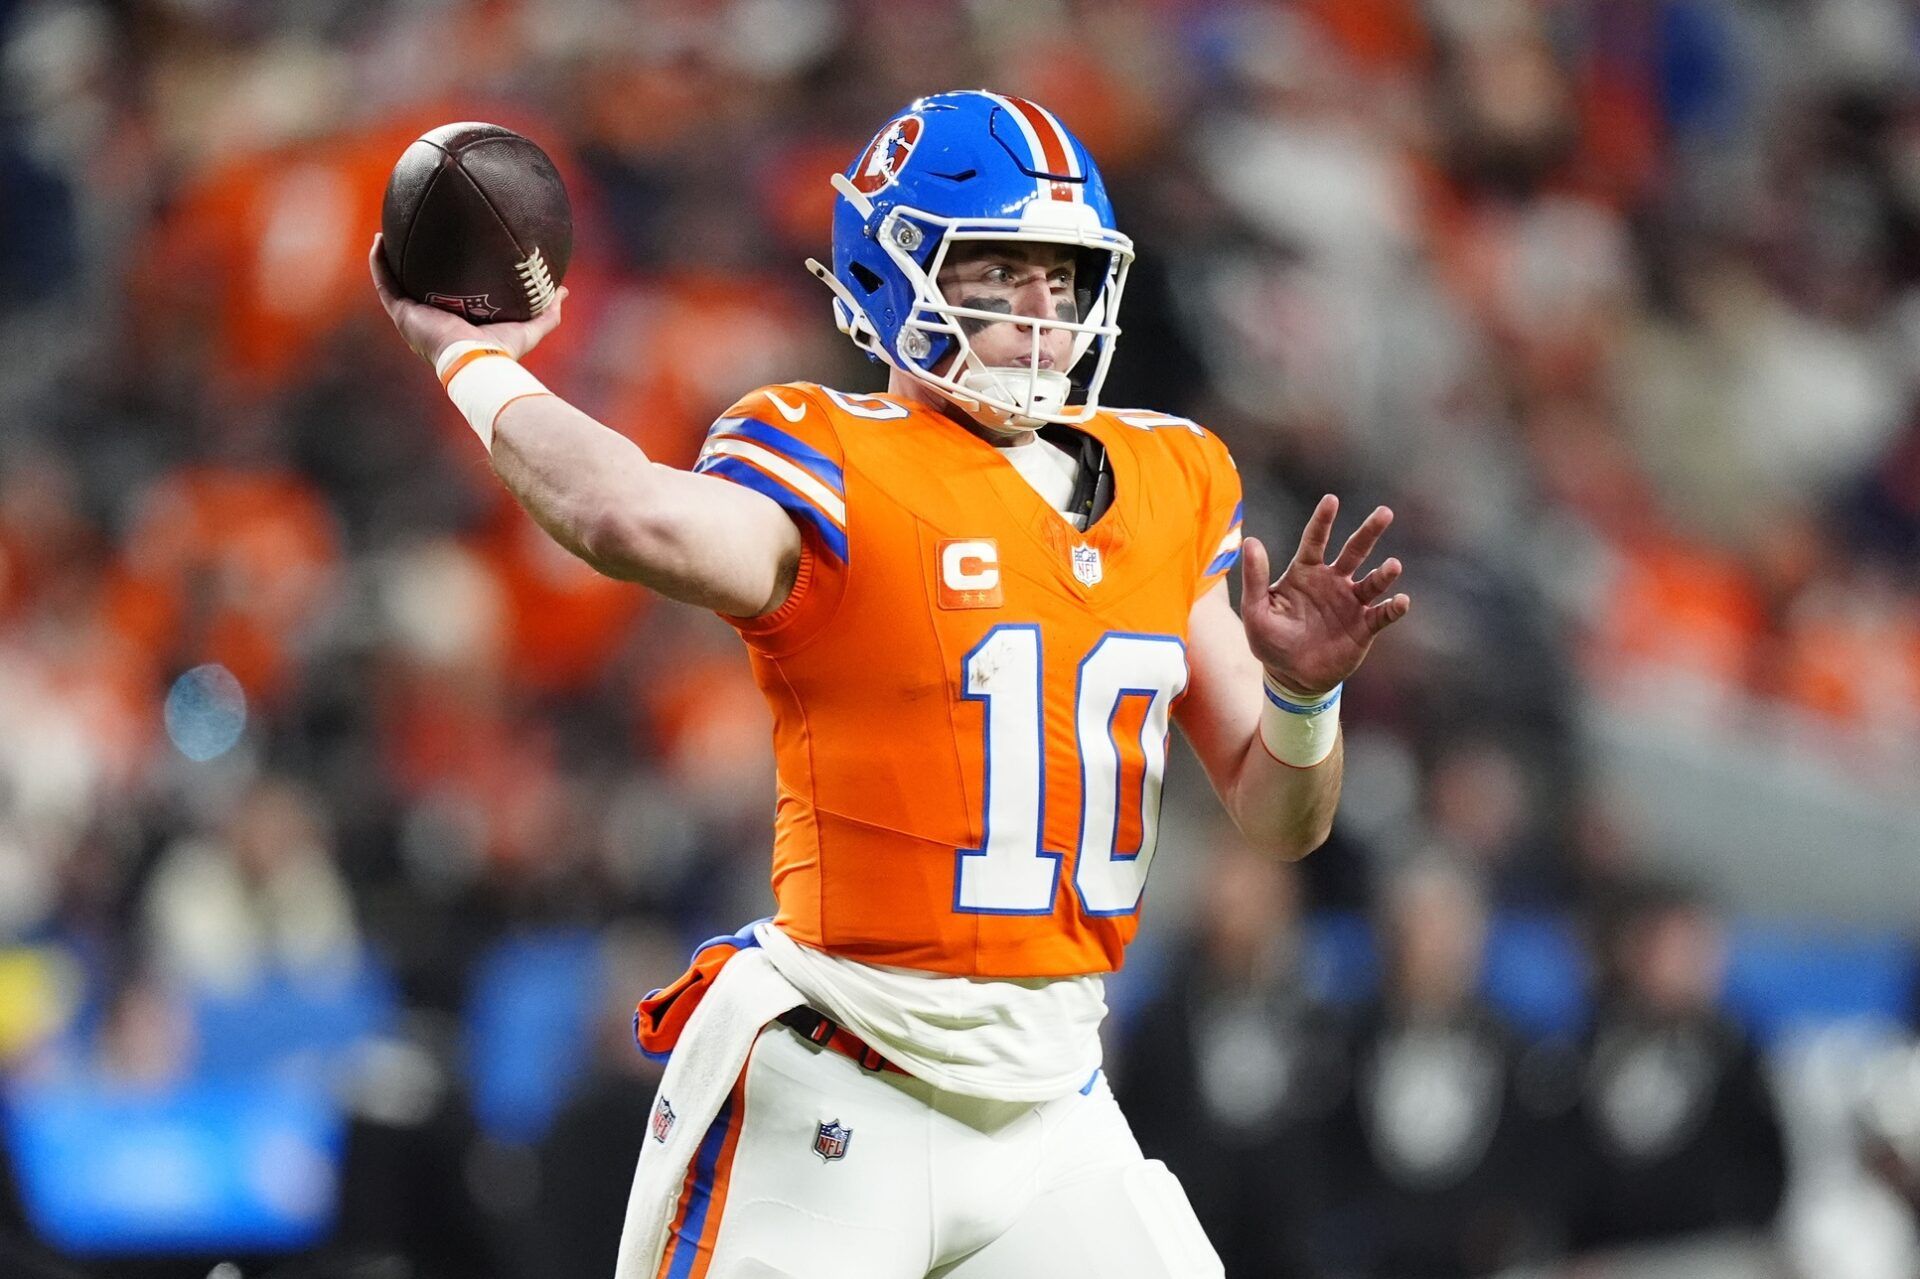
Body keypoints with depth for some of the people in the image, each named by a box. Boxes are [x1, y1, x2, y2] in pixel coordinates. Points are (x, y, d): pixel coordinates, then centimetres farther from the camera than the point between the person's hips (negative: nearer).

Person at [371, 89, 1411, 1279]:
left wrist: (1301, 689, -5)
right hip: (832, 1122, -6)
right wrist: (476, 362, -19)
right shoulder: (840, 468, -9)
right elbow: (642, 522, -33)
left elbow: (1281, 817, 15)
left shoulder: (1167, 488, 12)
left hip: (1052, 1106, 6)